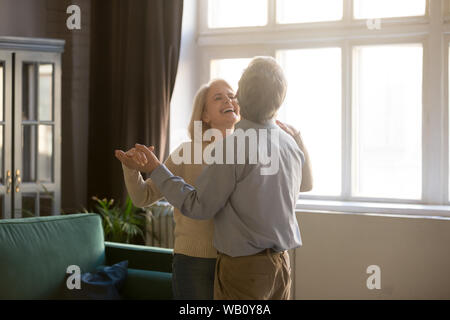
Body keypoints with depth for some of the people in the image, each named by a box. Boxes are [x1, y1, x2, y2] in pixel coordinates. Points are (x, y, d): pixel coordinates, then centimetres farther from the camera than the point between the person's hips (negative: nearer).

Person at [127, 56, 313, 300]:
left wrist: (156, 170, -5)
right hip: (281, 264, 7)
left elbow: (199, 206, -14)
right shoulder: (292, 145, 4)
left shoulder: (232, 145, -17)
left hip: (244, 267, -7)